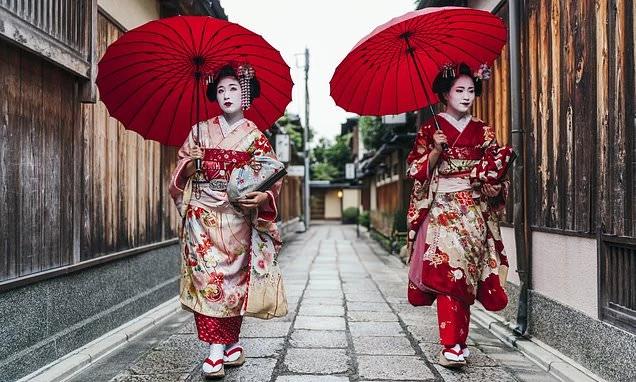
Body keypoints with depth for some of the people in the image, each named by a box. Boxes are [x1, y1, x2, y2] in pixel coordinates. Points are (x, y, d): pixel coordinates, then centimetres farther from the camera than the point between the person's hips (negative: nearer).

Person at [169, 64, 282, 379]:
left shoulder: (254, 136, 5)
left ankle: (218, 351, 6)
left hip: (236, 218, -1)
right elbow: (181, 173, 13)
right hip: (201, 216, 2)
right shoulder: (200, 131, 10)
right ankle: (230, 347, 5)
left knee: (231, 277, -3)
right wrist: (189, 164, -9)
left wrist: (263, 197, -19)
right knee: (205, 276, -5)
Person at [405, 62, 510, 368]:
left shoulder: (483, 132, 11)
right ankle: (452, 345, -10)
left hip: (474, 213, 3)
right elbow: (416, 171, 0)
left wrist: (496, 188, -7)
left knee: (465, 274, 3)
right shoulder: (431, 129, 4)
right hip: (442, 209, -3)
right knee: (448, 271, -14)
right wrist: (436, 151, -15)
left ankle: (457, 341, 16)